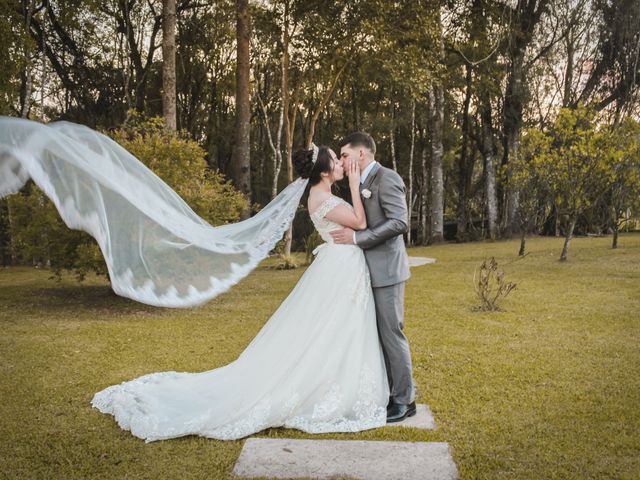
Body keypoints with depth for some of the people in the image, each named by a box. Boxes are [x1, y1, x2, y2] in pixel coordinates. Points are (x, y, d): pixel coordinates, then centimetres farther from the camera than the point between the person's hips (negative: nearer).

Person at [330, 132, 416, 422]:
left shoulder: (387, 178, -12)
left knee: (391, 334, -3)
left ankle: (404, 400, 7)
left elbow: (399, 222, -22)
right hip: (372, 271, 9)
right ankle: (391, 392, 24)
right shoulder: (363, 183, 16)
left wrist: (356, 238, -21)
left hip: (386, 270, -9)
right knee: (381, 334, 14)